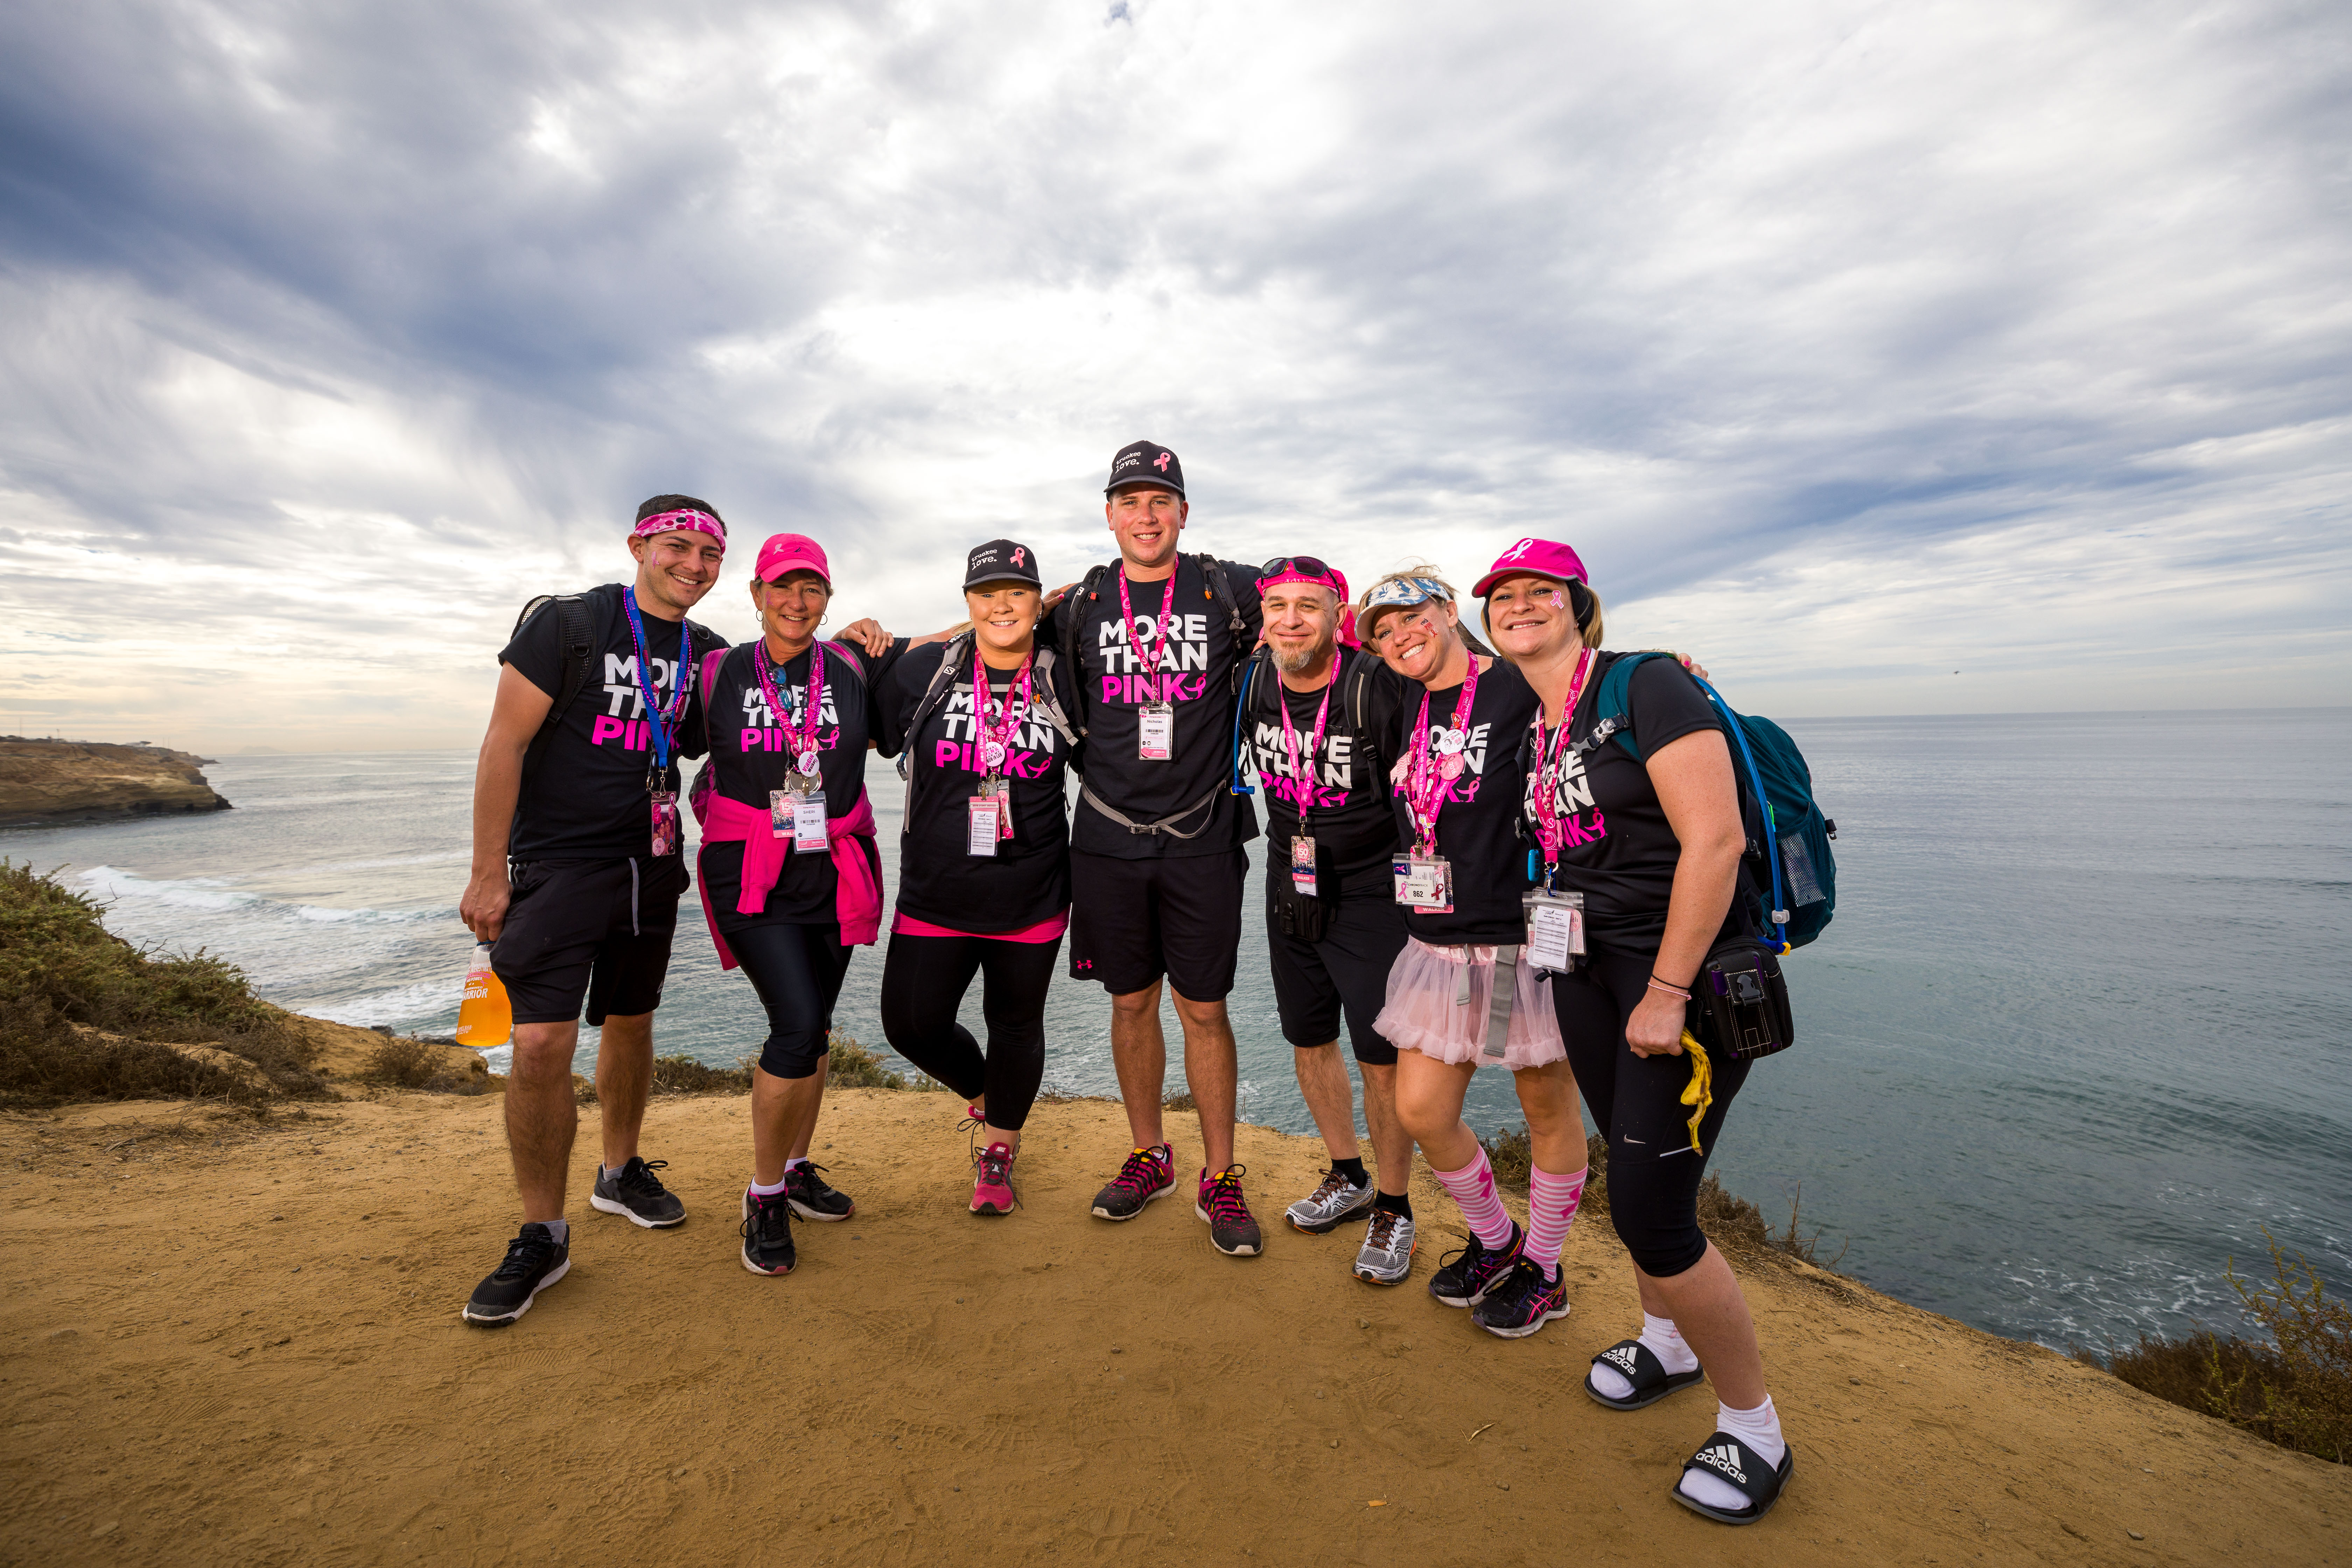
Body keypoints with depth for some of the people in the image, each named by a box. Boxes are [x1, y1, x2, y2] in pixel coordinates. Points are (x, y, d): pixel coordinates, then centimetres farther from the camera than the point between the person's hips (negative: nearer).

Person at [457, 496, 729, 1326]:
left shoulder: (708, 653, 8)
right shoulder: (567, 621, -8)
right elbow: (504, 743, -9)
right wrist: (488, 872, -13)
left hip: (651, 867, 5)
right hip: (558, 863, -5)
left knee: (631, 1025, 15)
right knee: (541, 1045, -10)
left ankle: (620, 1172, 36)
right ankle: (542, 1236, 7)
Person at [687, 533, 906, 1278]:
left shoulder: (855, 667, 3)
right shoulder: (717, 676, 2)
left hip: (835, 873, 3)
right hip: (751, 875, -3)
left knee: (812, 1027, 13)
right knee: (797, 1023, -15)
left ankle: (796, 1169, 33)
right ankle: (764, 1196, 6)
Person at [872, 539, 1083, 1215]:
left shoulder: (1063, 683, -3)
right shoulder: (923, 670, -3)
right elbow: (875, 738, 12)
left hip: (1031, 899, -1)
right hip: (934, 896, 1)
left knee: (1016, 1021, 13)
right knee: (912, 1023, 7)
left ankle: (998, 1148, 40)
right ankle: (986, 1093, 41)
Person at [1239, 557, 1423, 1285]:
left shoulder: (1377, 688, -21)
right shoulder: (1253, 681, -4)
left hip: (1369, 891, -5)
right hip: (1290, 886, 6)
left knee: (1382, 1056, 0)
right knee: (1309, 1039, 16)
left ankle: (1394, 1209, 23)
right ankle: (1348, 1178, 38)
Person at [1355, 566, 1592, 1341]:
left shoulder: (1523, 691, -10)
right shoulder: (1404, 711, 9)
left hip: (1524, 938, -6)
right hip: (1438, 943, 6)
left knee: (1549, 1109, 11)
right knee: (1421, 1110, 8)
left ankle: (1543, 1272, 35)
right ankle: (1495, 1239, 36)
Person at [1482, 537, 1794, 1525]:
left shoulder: (1647, 686, -14)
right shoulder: (1526, 725, 8)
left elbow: (1715, 839, -21)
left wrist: (1668, 993, -21)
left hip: (1687, 968, -7)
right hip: (1584, 965, 7)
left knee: (1650, 1211, -6)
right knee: (1629, 1164, 18)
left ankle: (1754, 1430, 19)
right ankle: (1666, 1340, 44)